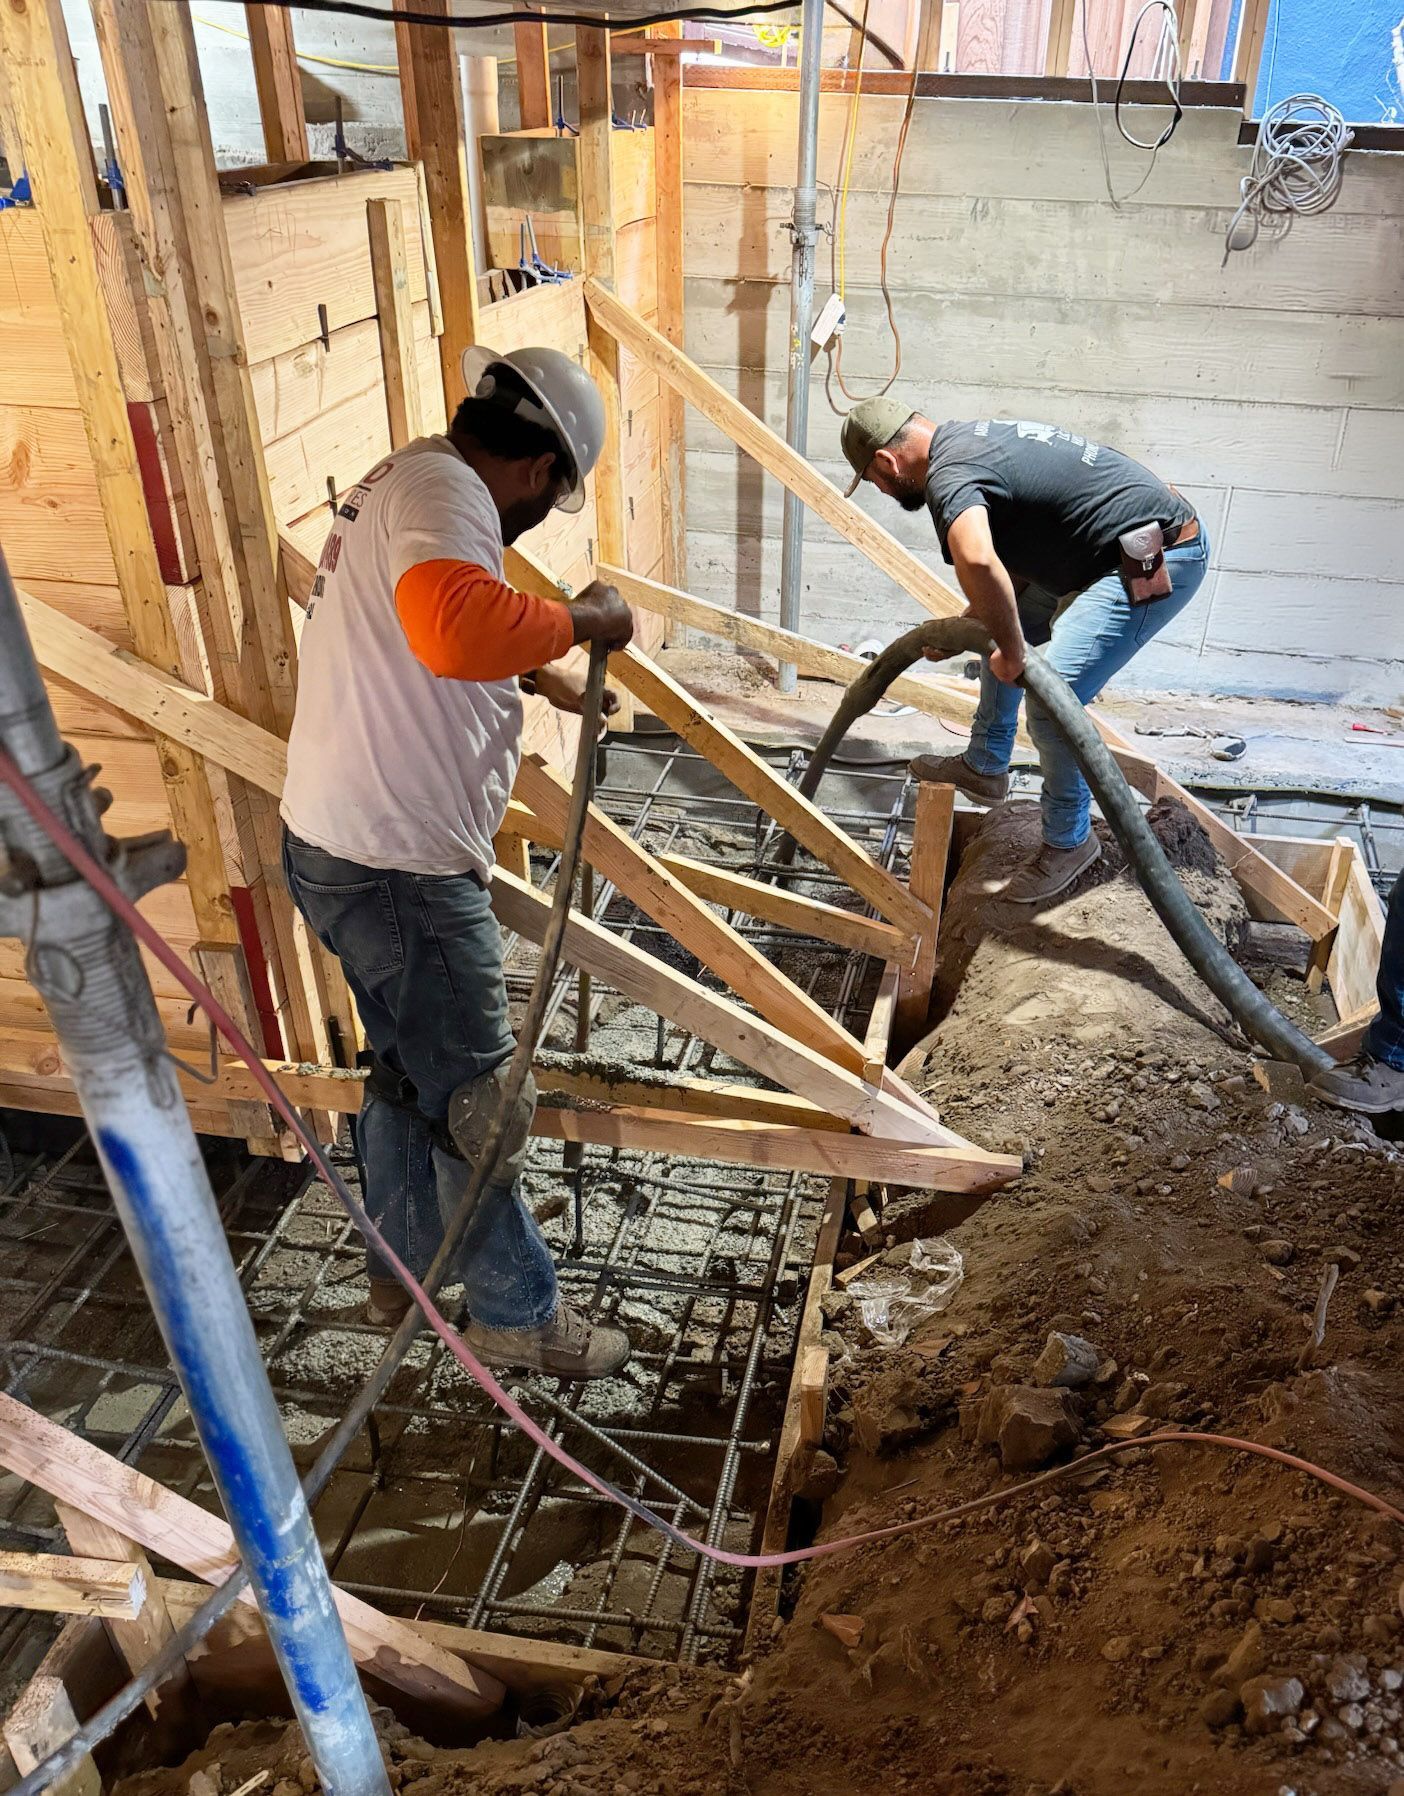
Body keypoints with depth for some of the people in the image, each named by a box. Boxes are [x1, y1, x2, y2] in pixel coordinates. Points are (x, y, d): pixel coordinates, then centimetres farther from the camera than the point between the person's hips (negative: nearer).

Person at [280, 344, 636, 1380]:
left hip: (342, 849, 11)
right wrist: (579, 620, -24)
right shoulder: (444, 489, -17)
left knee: (409, 1071, 26)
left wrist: (543, 675, 44)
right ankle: (516, 1315, 26)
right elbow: (455, 628, -40)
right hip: (398, 869, -11)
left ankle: (405, 1268, 45)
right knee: (478, 1102, 6)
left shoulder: (405, 482, 16)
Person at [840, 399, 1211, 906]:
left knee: (1051, 699, -17)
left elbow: (977, 562, -44)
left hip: (1157, 560, -11)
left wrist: (1012, 651, -33)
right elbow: (1012, 565, 22)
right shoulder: (968, 438, 12)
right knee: (1002, 621, 20)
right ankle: (985, 765, 34)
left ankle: (1069, 842, 3)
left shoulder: (948, 475, -20)